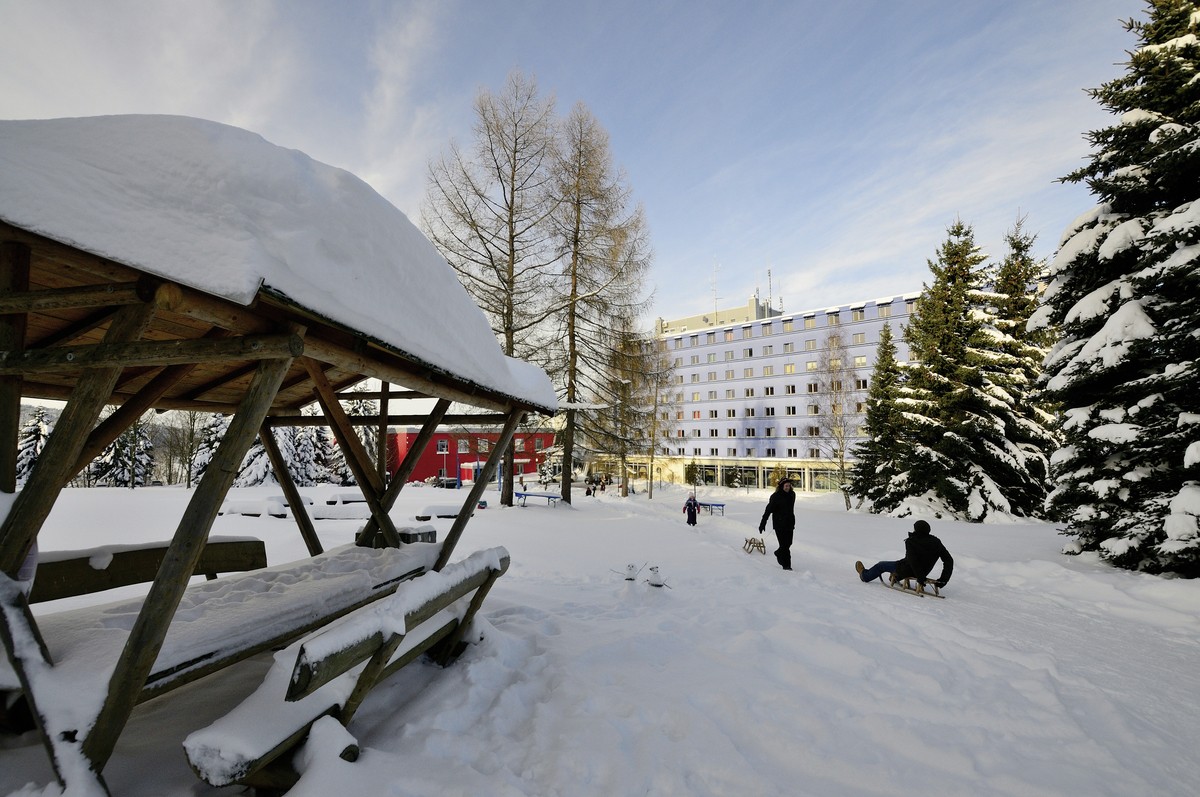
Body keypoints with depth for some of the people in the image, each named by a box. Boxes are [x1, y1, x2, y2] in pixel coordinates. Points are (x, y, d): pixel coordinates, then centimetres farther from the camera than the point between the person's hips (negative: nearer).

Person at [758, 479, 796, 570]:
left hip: (789, 523, 6)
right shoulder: (775, 496, -14)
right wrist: (763, 523, -17)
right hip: (779, 524, -6)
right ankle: (786, 564, 8)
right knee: (784, 544, -5)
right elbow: (768, 510, -14)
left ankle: (778, 553, 39)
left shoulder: (792, 495, 5)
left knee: (788, 543, 11)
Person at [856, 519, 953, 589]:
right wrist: (943, 580, -6)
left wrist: (920, 578, -24)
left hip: (906, 571, -6)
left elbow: (912, 561, -33)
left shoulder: (911, 541, -24)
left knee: (881, 565, 17)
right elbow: (949, 560, -9)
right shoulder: (936, 542, -8)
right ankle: (896, 577, 53)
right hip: (924, 572, 6)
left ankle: (865, 575, 40)